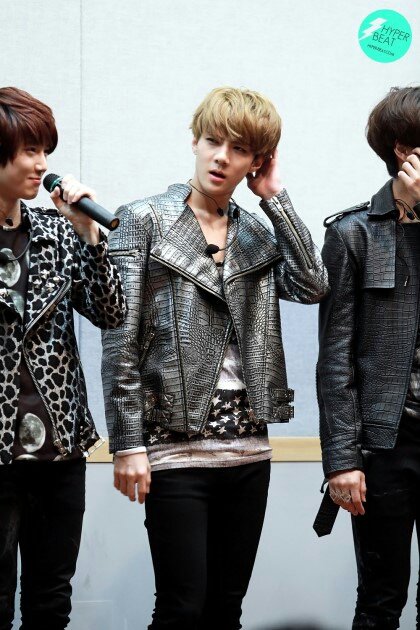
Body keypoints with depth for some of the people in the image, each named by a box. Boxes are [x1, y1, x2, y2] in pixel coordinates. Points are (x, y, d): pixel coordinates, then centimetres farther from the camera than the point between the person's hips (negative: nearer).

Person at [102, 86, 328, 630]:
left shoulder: (257, 234, 13)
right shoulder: (143, 221, -1)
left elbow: (312, 286, -6)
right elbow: (120, 340, -6)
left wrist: (275, 197, -1)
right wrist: (127, 444, -12)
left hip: (247, 445, 5)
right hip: (176, 445, -5)